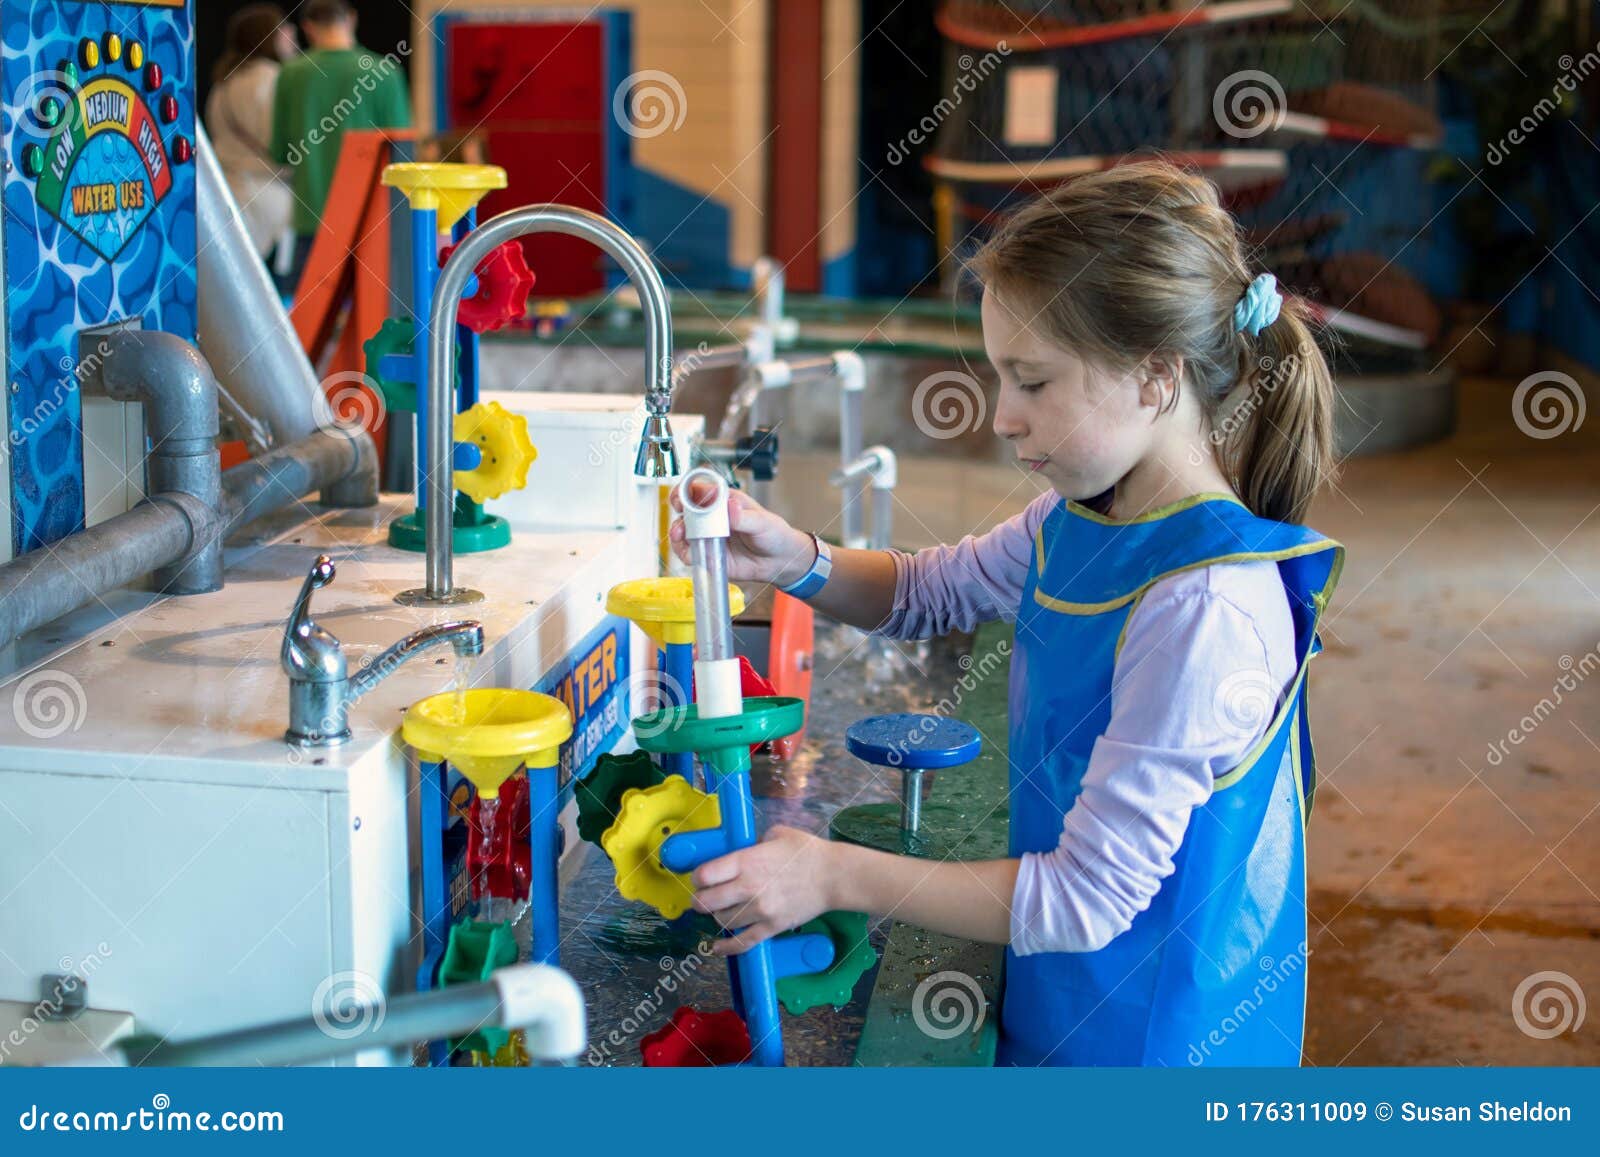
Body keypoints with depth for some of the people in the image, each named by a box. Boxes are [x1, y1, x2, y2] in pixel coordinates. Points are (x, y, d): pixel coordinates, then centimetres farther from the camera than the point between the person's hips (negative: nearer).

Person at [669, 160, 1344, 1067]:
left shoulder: (1206, 607, -30)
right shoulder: (1084, 517, -3)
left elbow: (1090, 898, -28)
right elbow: (930, 592, 14)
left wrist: (837, 875, -24)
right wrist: (795, 562, -7)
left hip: (1154, 1032, -7)